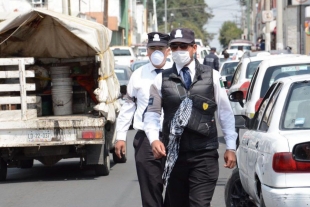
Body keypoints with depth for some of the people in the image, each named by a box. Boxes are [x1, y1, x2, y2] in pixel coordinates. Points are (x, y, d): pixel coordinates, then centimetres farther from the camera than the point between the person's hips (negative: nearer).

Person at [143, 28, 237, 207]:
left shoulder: (212, 76, 3)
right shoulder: (162, 80, 6)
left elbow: (225, 113, 6)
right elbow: (152, 113, 7)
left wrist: (231, 147, 4)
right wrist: (154, 139, -10)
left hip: (205, 155, -2)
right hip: (174, 155, 2)